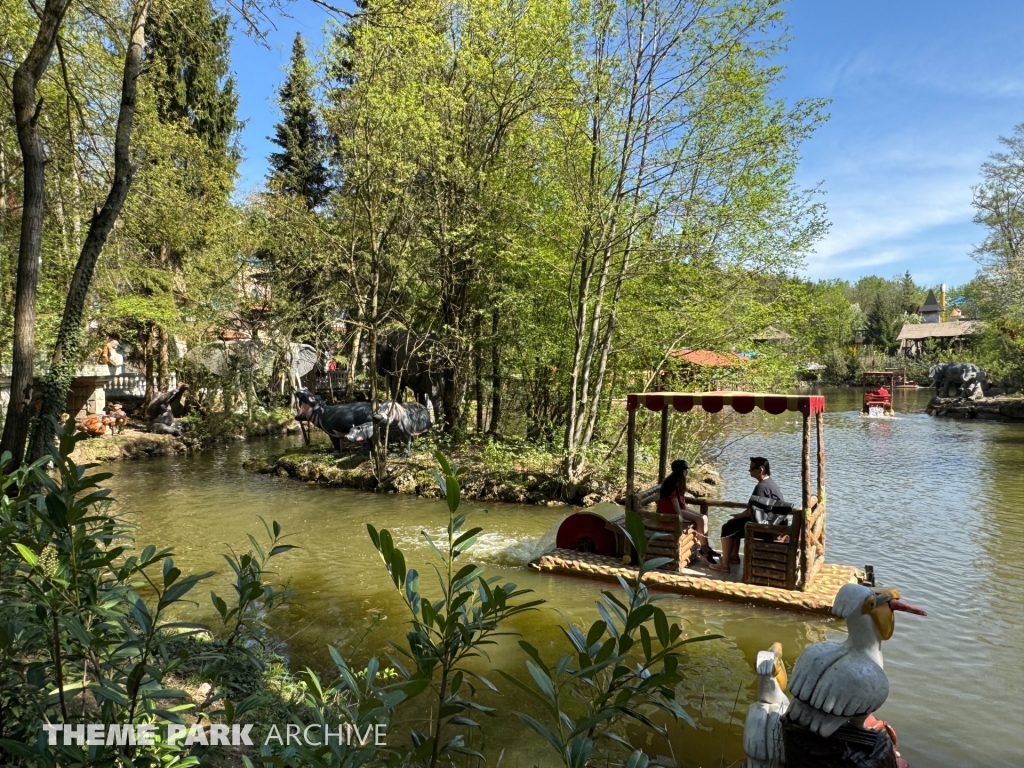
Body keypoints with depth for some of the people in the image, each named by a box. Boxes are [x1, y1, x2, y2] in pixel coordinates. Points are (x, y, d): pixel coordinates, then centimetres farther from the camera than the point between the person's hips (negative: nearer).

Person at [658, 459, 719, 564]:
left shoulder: (678, 481, 13)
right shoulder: (672, 482, -18)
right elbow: (674, 500, -22)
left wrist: (686, 511, 5)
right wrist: (681, 517, -23)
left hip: (678, 508, 10)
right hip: (670, 510, -10)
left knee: (703, 518, -1)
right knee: (700, 519, -18)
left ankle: (706, 547, 1)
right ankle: (704, 550, -11)